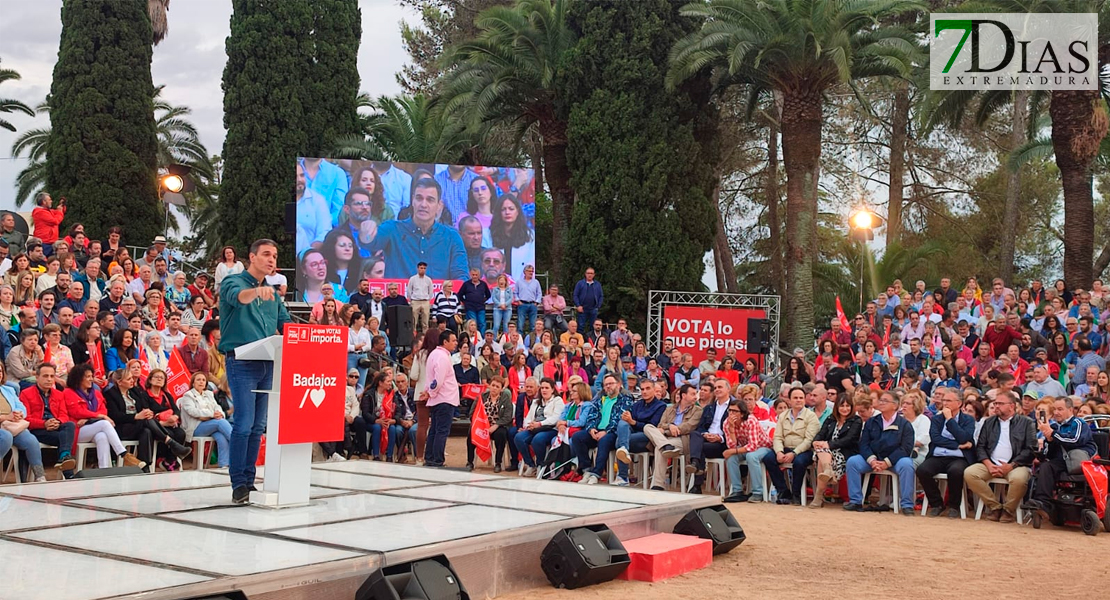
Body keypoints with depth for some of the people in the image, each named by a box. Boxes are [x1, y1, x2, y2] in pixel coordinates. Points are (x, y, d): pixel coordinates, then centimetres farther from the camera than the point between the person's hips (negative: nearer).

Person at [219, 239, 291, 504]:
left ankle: (250, 479, 15)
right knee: (244, 423, -11)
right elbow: (238, 296, -26)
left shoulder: (272, 294, 19)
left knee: (258, 425, 9)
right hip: (242, 361, -7)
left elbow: (286, 325, 19)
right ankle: (239, 483, -5)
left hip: (268, 363, 7)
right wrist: (257, 291, -48)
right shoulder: (234, 282, -2)